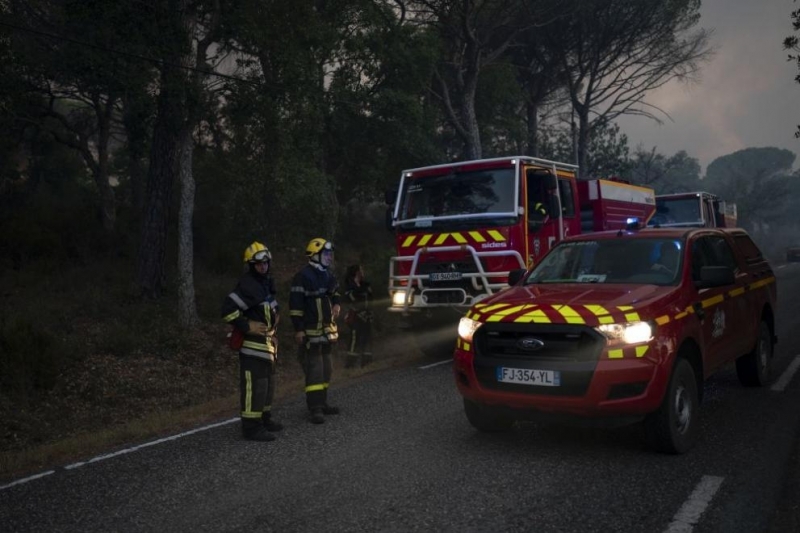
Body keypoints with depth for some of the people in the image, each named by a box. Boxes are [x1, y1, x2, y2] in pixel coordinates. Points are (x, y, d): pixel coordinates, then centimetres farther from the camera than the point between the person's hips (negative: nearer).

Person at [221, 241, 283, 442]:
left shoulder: (266, 282, 12)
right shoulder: (248, 285, -20)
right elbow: (228, 309, -27)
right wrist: (247, 326, -21)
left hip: (266, 340, 10)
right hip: (253, 343, -10)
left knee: (268, 382, 18)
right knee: (254, 384, -9)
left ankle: (264, 419, 30)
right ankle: (251, 426, -4)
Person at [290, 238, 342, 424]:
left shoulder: (327, 274, 11)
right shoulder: (303, 276, -16)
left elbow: (334, 291, 30)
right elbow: (295, 304, -18)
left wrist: (336, 303, 8)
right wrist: (298, 329, -20)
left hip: (327, 330, 9)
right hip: (311, 331, -9)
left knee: (325, 368, 15)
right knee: (314, 369, -9)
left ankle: (322, 403, 26)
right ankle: (314, 409, -5)